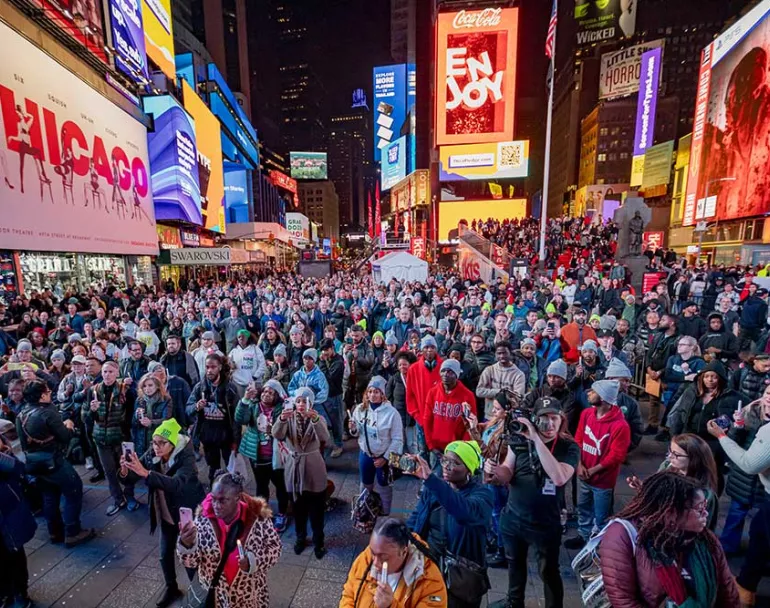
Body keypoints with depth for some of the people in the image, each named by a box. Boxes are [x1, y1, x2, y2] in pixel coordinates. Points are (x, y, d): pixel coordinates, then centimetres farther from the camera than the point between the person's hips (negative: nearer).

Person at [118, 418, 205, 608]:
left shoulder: (186, 458, -29)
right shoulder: (151, 454, -12)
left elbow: (175, 484, -43)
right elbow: (133, 479, -11)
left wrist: (145, 472, -52)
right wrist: (125, 471, -33)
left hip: (189, 513, -5)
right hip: (166, 514, 6)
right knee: (165, 555, 19)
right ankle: (171, 588, 46)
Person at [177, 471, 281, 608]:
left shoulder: (257, 517, -20)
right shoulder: (203, 519, -16)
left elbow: (275, 547, -9)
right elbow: (191, 561, -12)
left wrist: (253, 561, -25)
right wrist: (187, 545, -32)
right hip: (213, 596, 1)